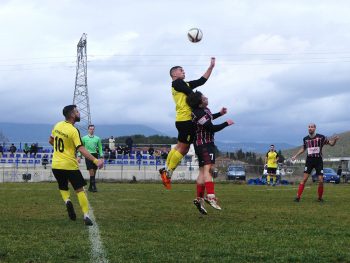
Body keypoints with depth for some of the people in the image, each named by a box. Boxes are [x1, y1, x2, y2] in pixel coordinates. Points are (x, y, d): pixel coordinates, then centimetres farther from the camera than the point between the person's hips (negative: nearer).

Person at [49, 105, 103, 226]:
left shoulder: (57, 125, 3)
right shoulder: (73, 131, -16)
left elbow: (51, 140, 17)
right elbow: (81, 149, -24)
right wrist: (95, 161, -27)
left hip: (56, 165, 5)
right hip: (70, 165, -5)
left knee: (63, 187, 22)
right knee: (80, 190, 4)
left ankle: (67, 201, -9)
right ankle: (86, 216, -4)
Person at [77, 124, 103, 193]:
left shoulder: (97, 138, 8)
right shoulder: (84, 138, 3)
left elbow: (100, 148, 11)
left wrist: (101, 156, 3)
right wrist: (79, 156, -3)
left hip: (95, 155, 3)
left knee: (94, 172, 5)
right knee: (91, 171, -11)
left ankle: (90, 187, 14)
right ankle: (94, 187, -12)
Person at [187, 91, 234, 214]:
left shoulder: (204, 109, 9)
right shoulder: (199, 114, -22)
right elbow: (212, 128, -20)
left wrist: (219, 114, 23)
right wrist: (226, 123, -8)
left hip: (202, 144, 11)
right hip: (205, 144, -11)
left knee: (203, 171, 9)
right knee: (208, 168, -21)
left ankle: (199, 199, 8)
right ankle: (210, 196, -34)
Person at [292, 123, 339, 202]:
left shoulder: (321, 137, -5)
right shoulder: (305, 139, 4)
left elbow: (331, 143, 0)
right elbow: (303, 148, 22)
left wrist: (335, 139, -21)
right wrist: (295, 156, 21)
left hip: (318, 161, -1)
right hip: (309, 160, 1)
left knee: (321, 181, -3)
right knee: (304, 179, -9)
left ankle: (320, 197, 16)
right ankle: (298, 196, -8)